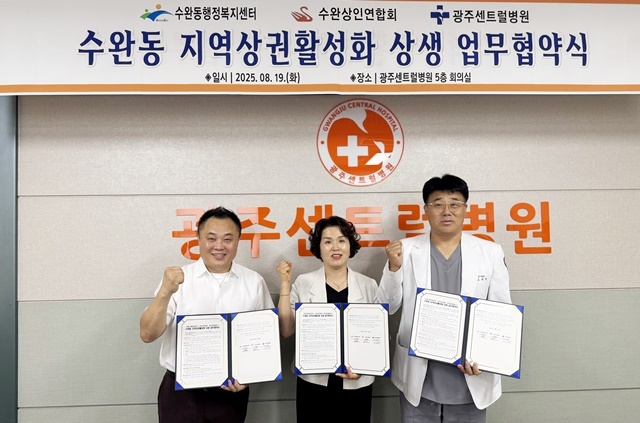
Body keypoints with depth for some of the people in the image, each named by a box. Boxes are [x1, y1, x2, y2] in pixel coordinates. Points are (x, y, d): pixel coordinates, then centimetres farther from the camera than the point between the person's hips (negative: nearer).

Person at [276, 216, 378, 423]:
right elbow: (286, 331, -6)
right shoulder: (303, 283, -1)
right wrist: (285, 284, -10)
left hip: (356, 383, 1)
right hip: (313, 382, -1)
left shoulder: (368, 285, 2)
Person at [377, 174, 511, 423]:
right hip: (418, 380, 0)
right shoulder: (406, 250, -1)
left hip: (470, 382, 0)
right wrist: (394, 267, -15)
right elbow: (386, 308, 0)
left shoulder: (491, 253, 0)